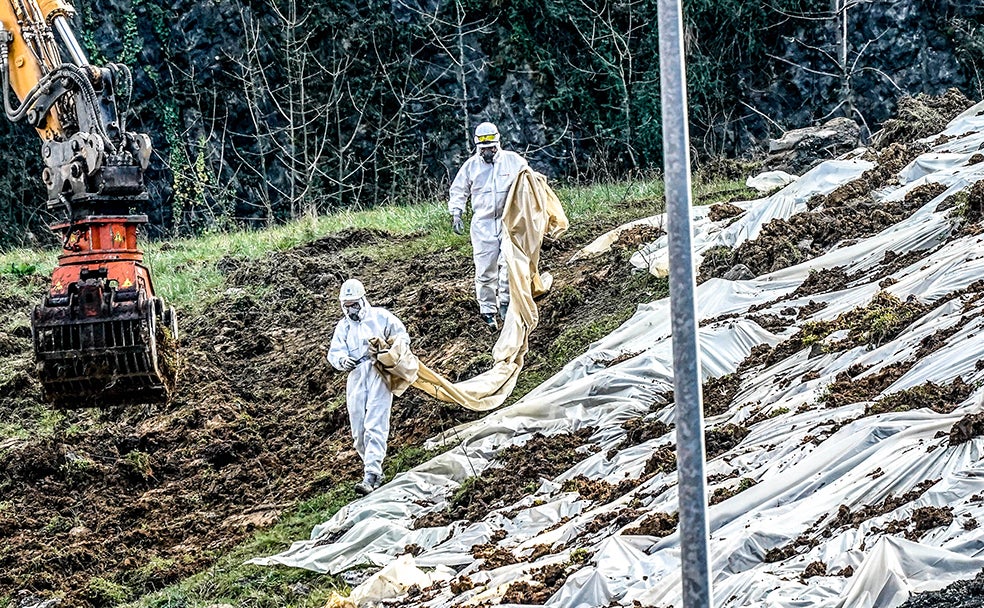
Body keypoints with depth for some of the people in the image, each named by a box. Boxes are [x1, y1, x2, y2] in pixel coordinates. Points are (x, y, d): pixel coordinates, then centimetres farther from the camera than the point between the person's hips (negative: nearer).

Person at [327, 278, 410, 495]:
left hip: (378, 373, -5)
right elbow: (334, 352, 10)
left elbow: (402, 335, 14)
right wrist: (343, 359, -15)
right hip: (356, 377, 5)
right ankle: (374, 469, 16)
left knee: (374, 426, -16)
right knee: (358, 431, 1)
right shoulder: (343, 327, 21)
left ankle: (371, 476, -25)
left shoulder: (380, 316, 11)